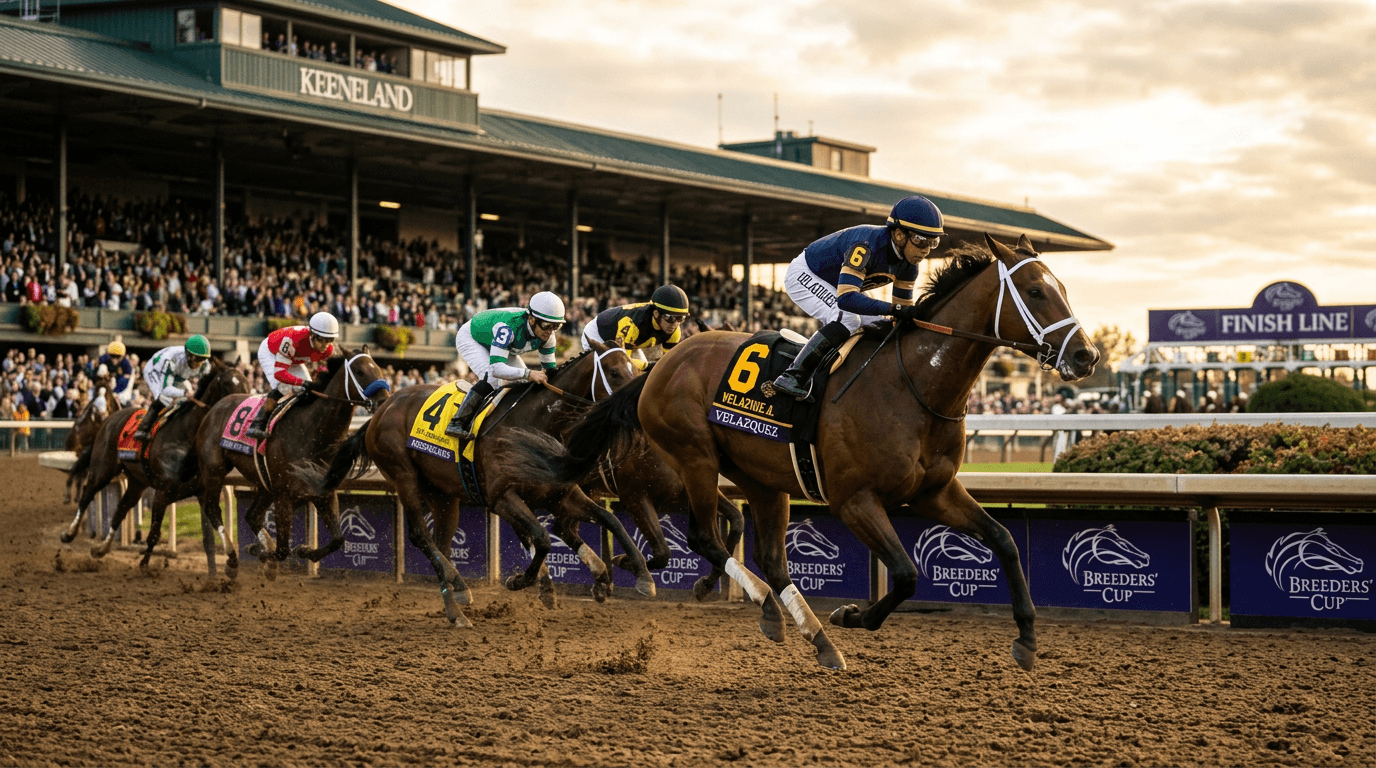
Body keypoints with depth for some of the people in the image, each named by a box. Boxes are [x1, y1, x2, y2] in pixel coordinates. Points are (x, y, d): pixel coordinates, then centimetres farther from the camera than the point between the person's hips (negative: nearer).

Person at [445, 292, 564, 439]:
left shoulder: (547, 333, -24)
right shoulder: (507, 328, -46)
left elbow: (549, 368, -11)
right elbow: (496, 369, -52)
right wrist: (528, 374, -58)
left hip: (498, 344, 8)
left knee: (525, 383, -2)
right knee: (492, 380, -29)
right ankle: (457, 423, -26)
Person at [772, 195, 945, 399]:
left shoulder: (908, 263, -14)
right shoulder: (867, 245, -39)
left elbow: (903, 308, -4)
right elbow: (846, 298, -47)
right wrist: (894, 309, -50)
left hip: (838, 285, 9)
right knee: (846, 320, -30)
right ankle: (792, 376, -27)